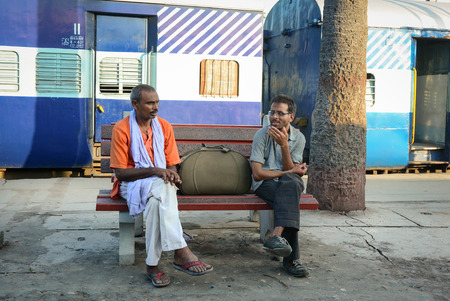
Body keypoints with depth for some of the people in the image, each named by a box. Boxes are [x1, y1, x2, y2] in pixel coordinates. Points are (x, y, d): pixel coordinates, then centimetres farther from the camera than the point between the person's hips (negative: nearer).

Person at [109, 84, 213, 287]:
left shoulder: (164, 127, 6)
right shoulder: (121, 129, -7)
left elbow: (171, 164, 10)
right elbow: (120, 172, -10)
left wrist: (172, 173, -16)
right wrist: (153, 171, -21)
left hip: (160, 184, 3)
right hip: (132, 184, -3)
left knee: (157, 198, -36)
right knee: (161, 190, -37)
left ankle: (153, 265, -34)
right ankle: (181, 252, -42)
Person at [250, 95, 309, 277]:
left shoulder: (298, 138, 4)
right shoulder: (262, 135, -5)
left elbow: (291, 170, -5)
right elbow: (257, 173, -12)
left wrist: (284, 145, -20)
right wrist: (292, 171, -8)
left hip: (290, 181, 3)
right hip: (265, 183, -2)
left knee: (290, 182, -36)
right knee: (289, 199, -36)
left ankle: (277, 235, -50)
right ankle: (291, 258, -41)